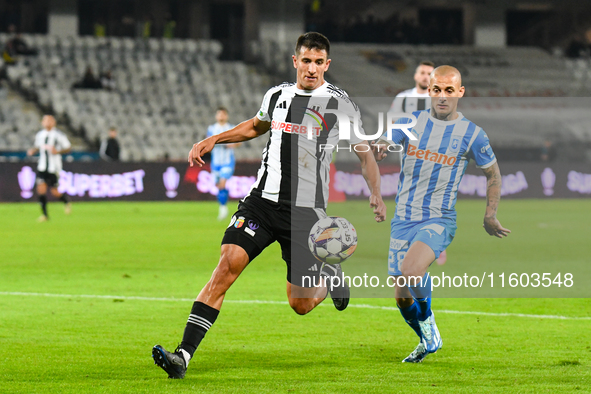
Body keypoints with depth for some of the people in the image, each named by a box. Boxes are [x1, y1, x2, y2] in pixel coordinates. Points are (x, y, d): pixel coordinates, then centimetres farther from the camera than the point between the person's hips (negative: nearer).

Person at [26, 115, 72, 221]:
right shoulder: (39, 135, 8)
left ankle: (67, 202, 31)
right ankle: (45, 214, 0)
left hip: (54, 168, -4)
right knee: (41, 188, -10)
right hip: (42, 167, 4)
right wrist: (32, 151, 2)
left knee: (55, 192, -3)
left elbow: (68, 148, -1)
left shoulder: (59, 135, -7)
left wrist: (58, 151, -19)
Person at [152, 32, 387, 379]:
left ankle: (330, 277, 38)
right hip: (262, 201, 3)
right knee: (228, 263, -17)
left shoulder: (339, 104, -3)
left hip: (306, 211, -2)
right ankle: (183, 356, -21)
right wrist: (212, 140, 20)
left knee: (301, 305, 0)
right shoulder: (277, 95, 8)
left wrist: (376, 195, -8)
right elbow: (256, 126, 29)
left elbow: (365, 153, 5)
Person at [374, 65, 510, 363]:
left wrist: (490, 216, 9)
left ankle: (427, 319, -2)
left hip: (440, 219, -3)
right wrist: (377, 151, -27)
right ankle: (427, 342, 33)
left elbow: (493, 173, 12)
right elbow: (381, 149, -2)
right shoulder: (411, 123, 3)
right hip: (403, 220, 3)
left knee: (410, 272, -31)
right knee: (402, 299, 6)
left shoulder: (471, 135, -2)